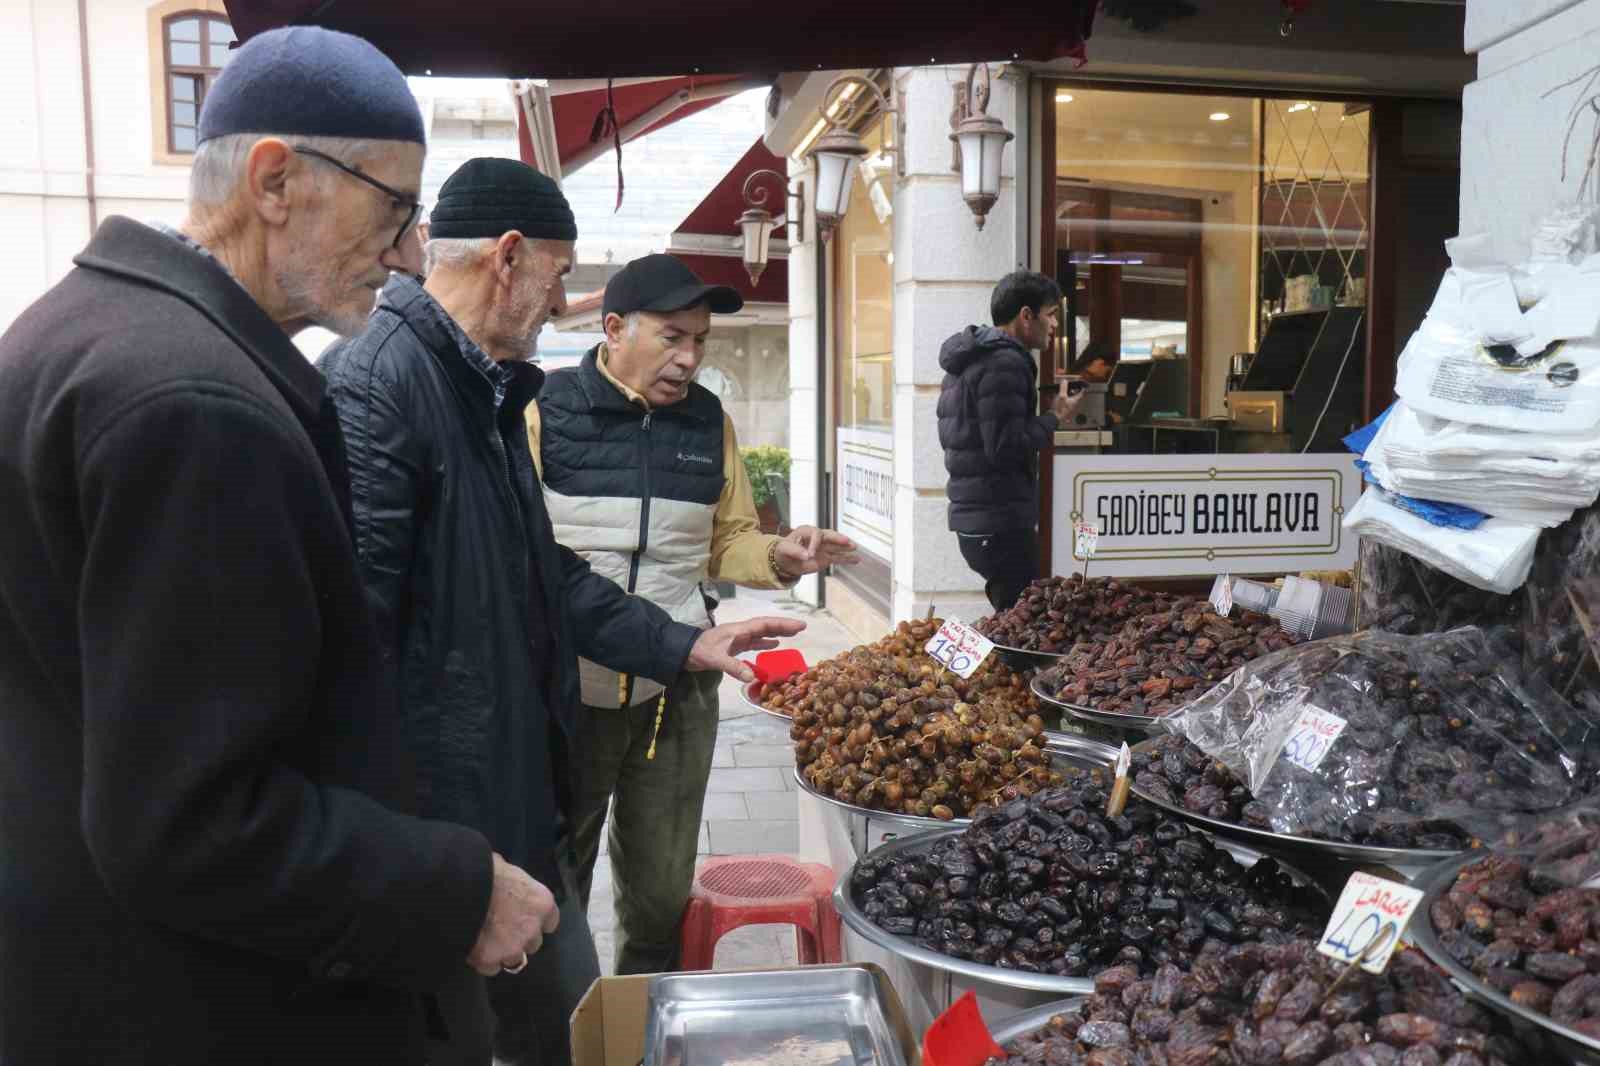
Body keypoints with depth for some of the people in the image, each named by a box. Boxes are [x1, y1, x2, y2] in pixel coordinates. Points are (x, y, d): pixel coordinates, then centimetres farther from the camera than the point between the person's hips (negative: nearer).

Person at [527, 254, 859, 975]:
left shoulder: (709, 421, 8)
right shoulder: (546, 410, -6)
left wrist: (779, 558, -6)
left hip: (677, 691, 4)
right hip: (568, 690, -3)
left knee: (663, 889, 16)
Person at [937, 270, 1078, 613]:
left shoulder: (967, 361, 18)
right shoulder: (1005, 363, -14)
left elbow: (949, 436, 24)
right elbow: (1006, 448, -21)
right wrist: (1054, 418, -7)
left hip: (971, 518, 10)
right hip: (1002, 524, -10)